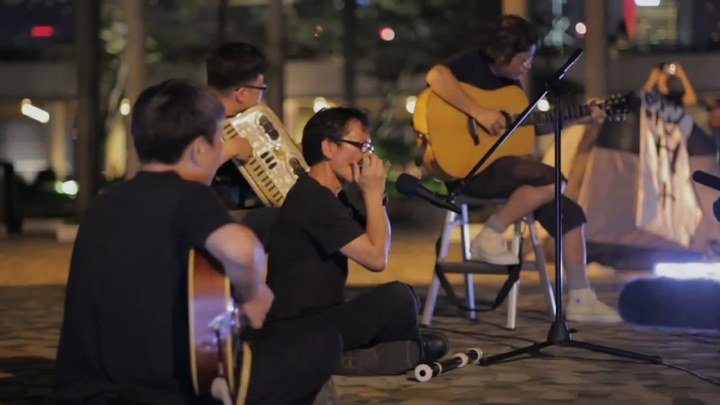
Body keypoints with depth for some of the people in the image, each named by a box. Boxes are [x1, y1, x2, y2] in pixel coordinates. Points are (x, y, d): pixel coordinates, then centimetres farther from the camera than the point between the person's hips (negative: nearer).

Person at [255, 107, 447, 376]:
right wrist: (373, 193, -11)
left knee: (407, 296, 22)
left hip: (317, 321, 11)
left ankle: (347, 356, 3)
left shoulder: (330, 197, 15)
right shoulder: (314, 199, -18)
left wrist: (375, 195, 3)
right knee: (397, 296, -23)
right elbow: (376, 258, -20)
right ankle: (414, 353, 8)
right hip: (295, 335, -11)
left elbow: (377, 247, 15)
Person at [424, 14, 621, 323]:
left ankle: (580, 300, 7)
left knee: (570, 212, 3)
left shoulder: (511, 84, 16)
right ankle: (489, 237, -13)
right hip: (468, 167, -9)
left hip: (499, 165, 9)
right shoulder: (472, 64, -10)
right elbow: (435, 76, -31)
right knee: (552, 181, -26)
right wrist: (479, 112, -32)